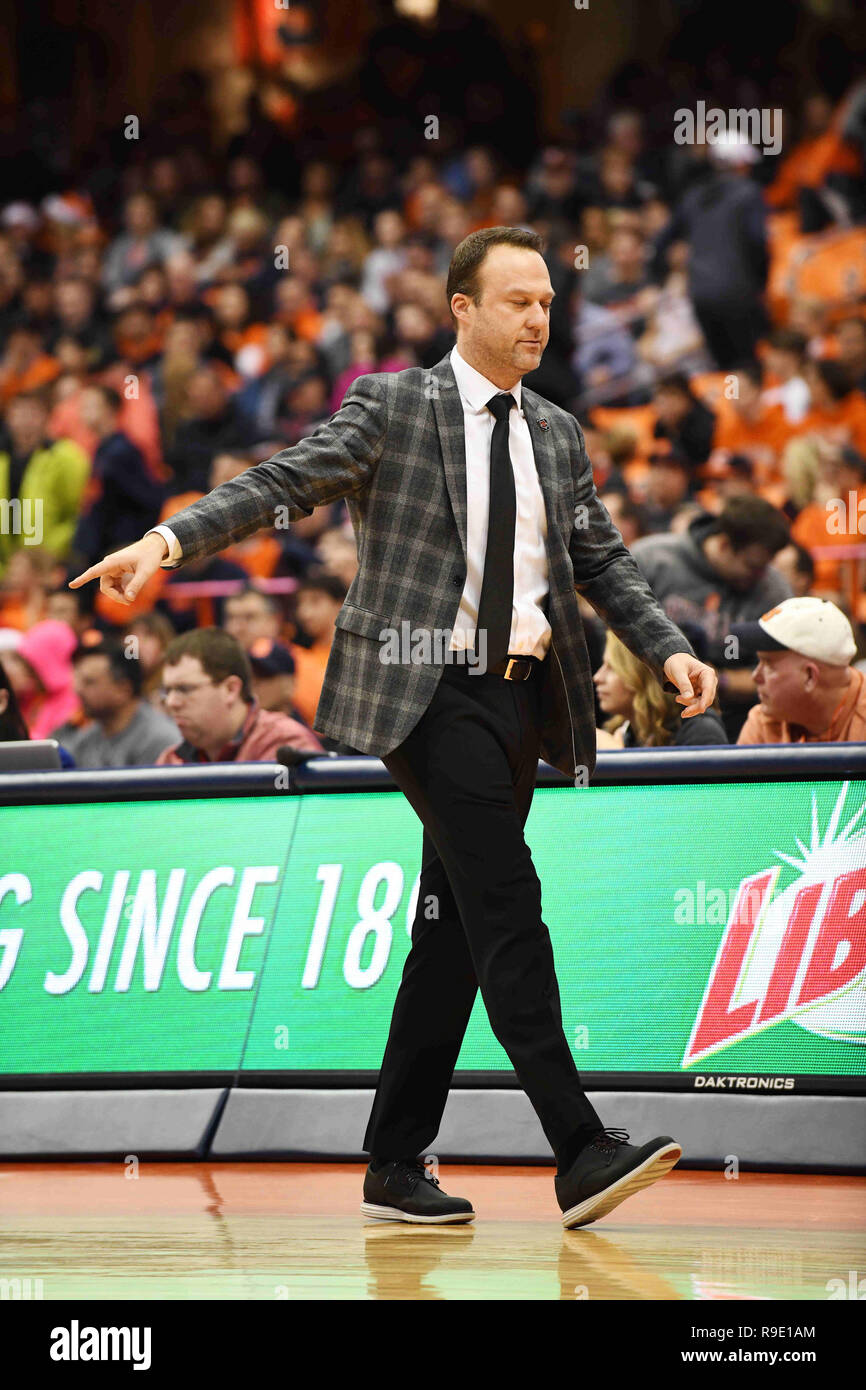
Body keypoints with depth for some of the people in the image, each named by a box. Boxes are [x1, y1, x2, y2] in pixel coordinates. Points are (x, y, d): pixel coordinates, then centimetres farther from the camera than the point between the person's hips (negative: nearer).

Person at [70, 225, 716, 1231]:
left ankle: (395, 1166, 14)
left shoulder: (557, 434, 16)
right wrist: (168, 540, -23)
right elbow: (285, 483, -9)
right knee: (506, 904, -16)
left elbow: (603, 563, 19)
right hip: (431, 693, -6)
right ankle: (581, 1155, -21)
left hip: (523, 694, 7)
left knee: (453, 926, 8)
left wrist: (669, 650, 5)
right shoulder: (391, 405, 0)